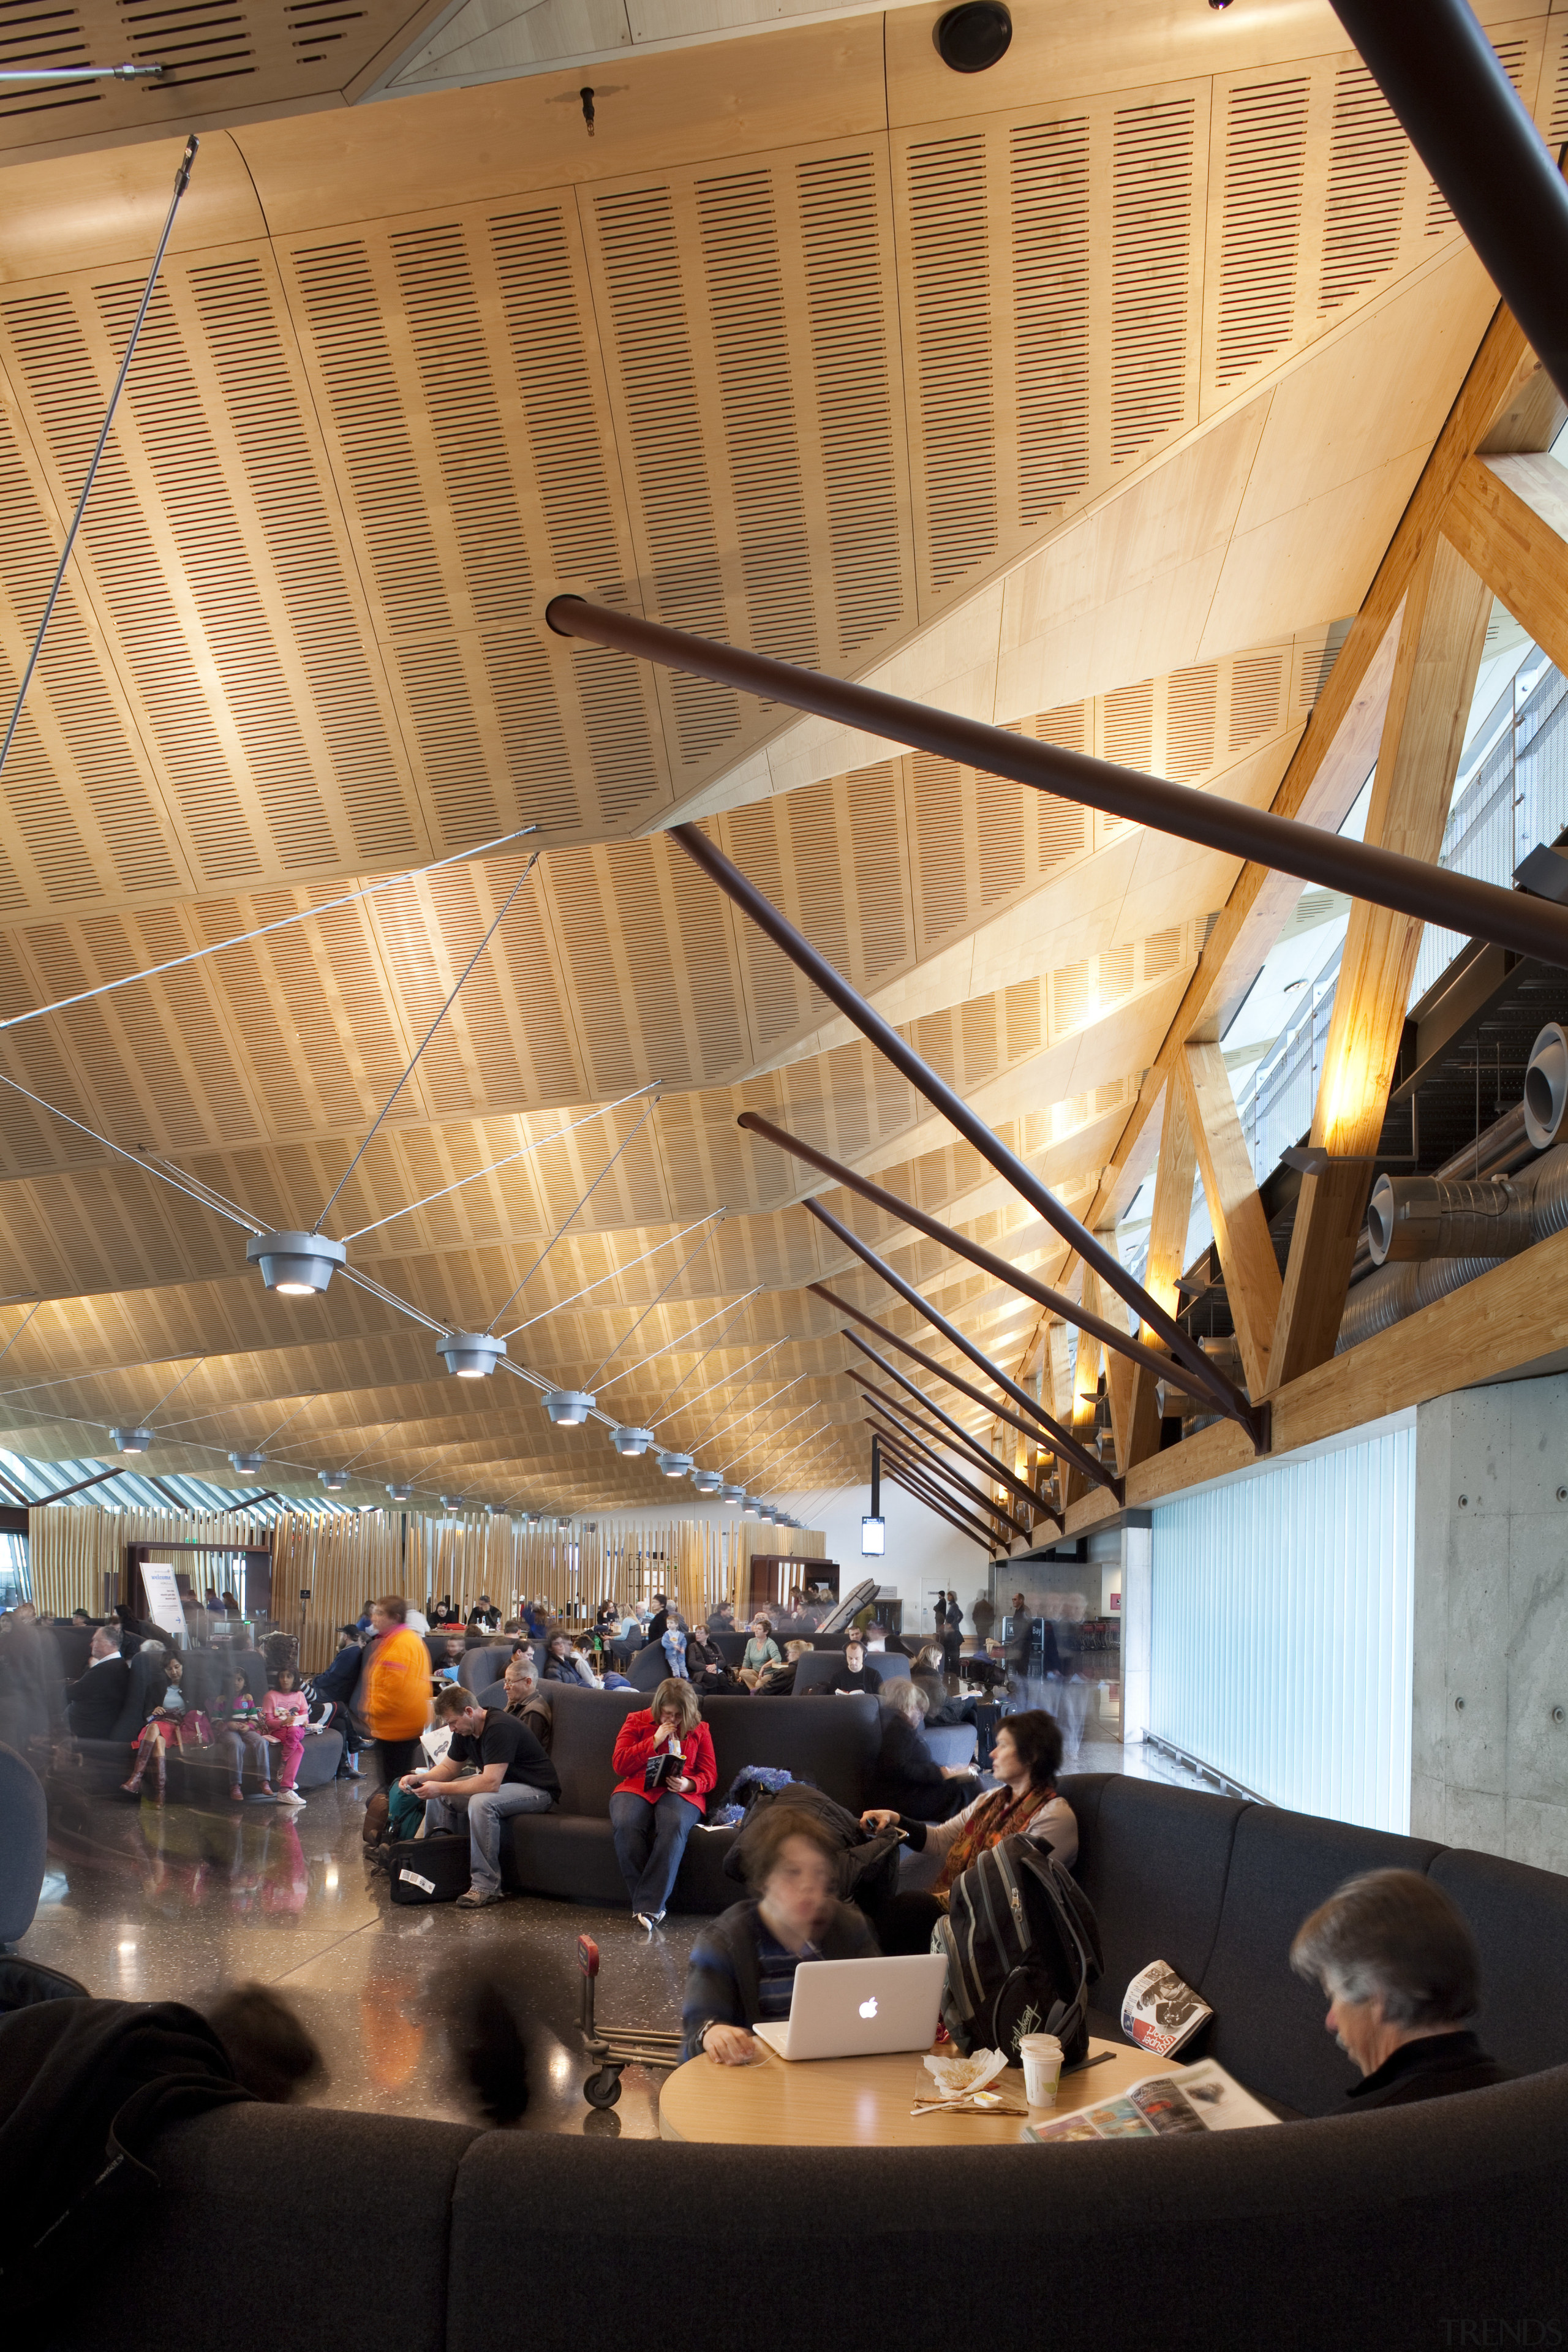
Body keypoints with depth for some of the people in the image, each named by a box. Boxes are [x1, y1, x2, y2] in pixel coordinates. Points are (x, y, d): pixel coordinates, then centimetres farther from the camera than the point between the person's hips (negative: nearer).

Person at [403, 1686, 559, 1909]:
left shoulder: (500, 1729, -28)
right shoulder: (465, 1730, 1)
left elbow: (491, 1783, -35)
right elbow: (448, 1768, 11)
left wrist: (441, 1788, -32)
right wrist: (419, 1779, -10)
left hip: (537, 1790, -10)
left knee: (481, 1803, -35)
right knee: (438, 1796, 1)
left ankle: (487, 1886, -28)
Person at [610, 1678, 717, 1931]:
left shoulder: (699, 1730, 17)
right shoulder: (637, 1721, 14)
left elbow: (709, 1774, 12)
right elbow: (621, 1764, 3)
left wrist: (689, 1784, -11)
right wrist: (655, 1741, -5)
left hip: (681, 1792, 0)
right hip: (638, 1787, 0)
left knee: (674, 1826, -39)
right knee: (626, 1825, -37)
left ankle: (649, 1907, -38)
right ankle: (648, 1904, -28)